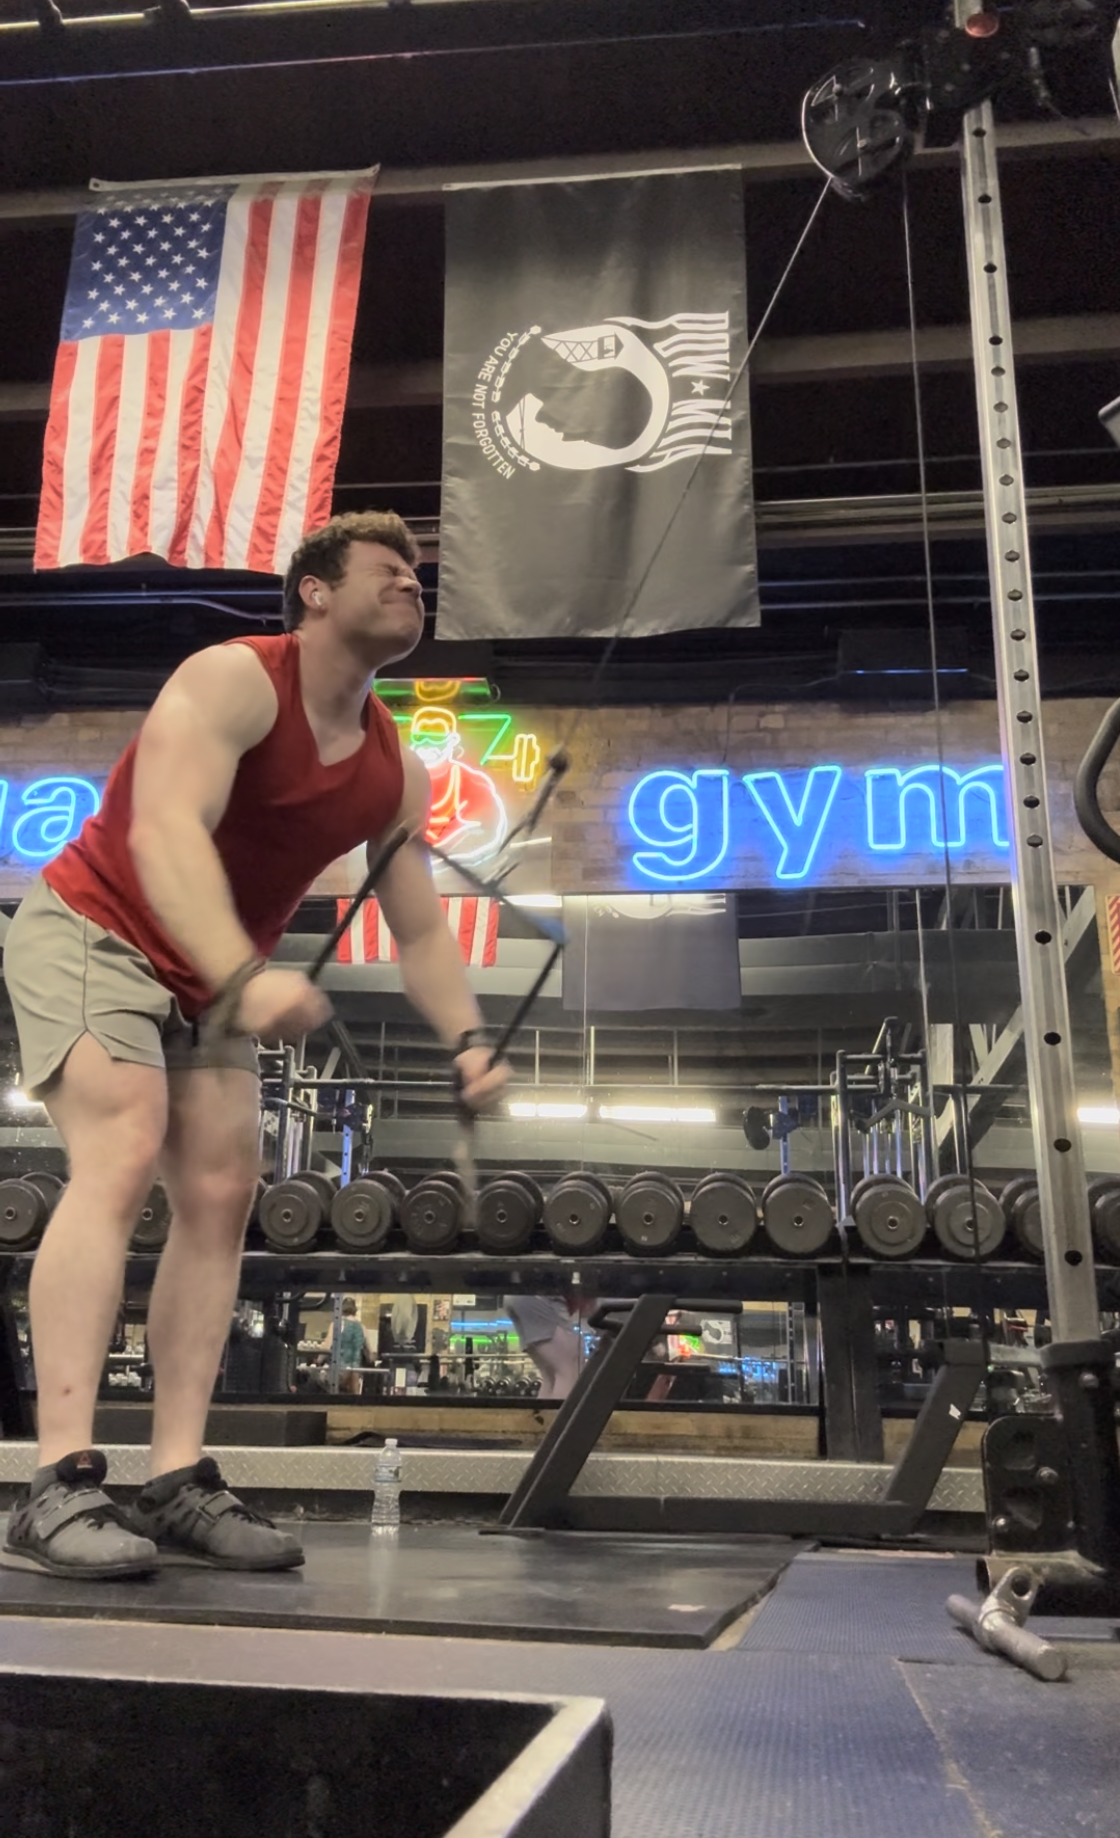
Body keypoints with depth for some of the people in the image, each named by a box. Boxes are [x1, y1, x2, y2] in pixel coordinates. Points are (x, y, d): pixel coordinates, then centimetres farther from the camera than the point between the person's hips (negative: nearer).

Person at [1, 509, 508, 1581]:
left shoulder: (393, 775, 1)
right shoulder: (234, 681, -19)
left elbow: (421, 933, 4)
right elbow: (164, 830, -34)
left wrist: (465, 1040, -15)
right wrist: (247, 976, -49)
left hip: (210, 984, 7)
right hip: (90, 932, -7)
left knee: (220, 1192, -5)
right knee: (122, 1157, -25)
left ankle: (178, 1484, -3)